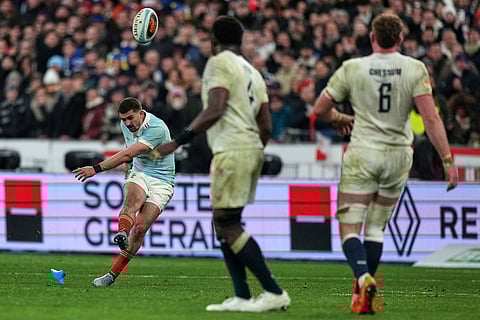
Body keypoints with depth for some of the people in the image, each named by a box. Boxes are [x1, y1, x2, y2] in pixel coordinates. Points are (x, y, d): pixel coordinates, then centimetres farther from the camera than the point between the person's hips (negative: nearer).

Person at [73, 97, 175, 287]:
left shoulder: (157, 128, -23)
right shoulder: (125, 125, 3)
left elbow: (127, 155, -28)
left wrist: (96, 169, -29)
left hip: (161, 181, -5)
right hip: (139, 174, 5)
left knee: (140, 228, -19)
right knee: (133, 200, -34)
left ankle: (113, 274, -15)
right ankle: (122, 234, -63)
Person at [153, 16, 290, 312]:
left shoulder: (219, 63, -4)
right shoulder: (253, 73, 21)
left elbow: (214, 111, -16)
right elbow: (266, 126, 19)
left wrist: (178, 142, -15)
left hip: (232, 150, -9)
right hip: (252, 149, 9)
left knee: (229, 226, -9)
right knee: (224, 224, 13)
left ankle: (274, 293, -15)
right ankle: (242, 297, 8)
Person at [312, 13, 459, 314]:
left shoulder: (352, 69, -5)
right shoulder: (415, 69, -5)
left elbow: (320, 109, 2)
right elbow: (431, 118, -12)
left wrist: (339, 119, 24)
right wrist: (448, 160, -9)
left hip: (362, 155, -2)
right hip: (398, 156, 2)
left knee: (350, 229, 0)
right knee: (376, 228, 16)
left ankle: (363, 277, -27)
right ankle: (364, 298, 15)